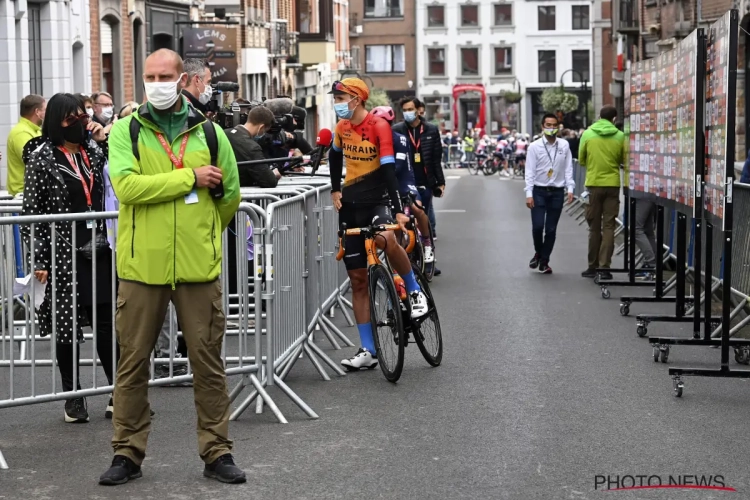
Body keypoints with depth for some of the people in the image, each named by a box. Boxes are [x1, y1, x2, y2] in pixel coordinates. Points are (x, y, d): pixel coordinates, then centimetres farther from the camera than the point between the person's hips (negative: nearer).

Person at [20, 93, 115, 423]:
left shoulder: (94, 151, 10)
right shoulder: (41, 158, -4)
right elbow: (32, 210, -7)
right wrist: (39, 259, -11)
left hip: (99, 250, 4)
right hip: (64, 254, -4)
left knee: (109, 323, 3)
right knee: (67, 327, 4)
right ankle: (73, 399, 14)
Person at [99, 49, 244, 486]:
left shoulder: (209, 133, 7)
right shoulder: (126, 131, 2)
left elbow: (230, 197, 17)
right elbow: (126, 186, -16)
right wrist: (190, 176, -14)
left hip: (199, 268, 1)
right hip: (141, 266, -1)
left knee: (208, 363, 5)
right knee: (133, 363, 6)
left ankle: (217, 452, 16)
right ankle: (128, 453, 18)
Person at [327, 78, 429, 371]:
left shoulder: (379, 127, -13)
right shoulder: (342, 127, 5)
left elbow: (389, 169, -21)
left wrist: (398, 209, -28)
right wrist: (335, 190, 16)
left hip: (378, 200, -6)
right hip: (350, 205, 6)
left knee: (386, 240, -40)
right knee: (358, 279, 4)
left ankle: (415, 292, -12)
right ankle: (368, 351, 9)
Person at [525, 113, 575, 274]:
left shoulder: (564, 145, 3)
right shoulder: (535, 146, -3)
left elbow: (568, 168, 5)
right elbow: (530, 171, -4)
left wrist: (570, 188, -6)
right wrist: (529, 194, -10)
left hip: (557, 192, 2)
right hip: (539, 191, -2)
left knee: (551, 229, 5)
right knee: (537, 226, -10)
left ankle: (544, 262, 16)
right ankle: (538, 253, 18)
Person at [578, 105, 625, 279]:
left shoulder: (587, 134, -3)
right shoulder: (620, 136, -4)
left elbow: (581, 160, 5)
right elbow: (624, 160, 3)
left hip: (593, 184, 0)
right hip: (612, 184, 0)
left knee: (594, 227, 10)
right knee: (608, 226, 3)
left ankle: (593, 266, 14)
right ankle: (604, 267, -2)